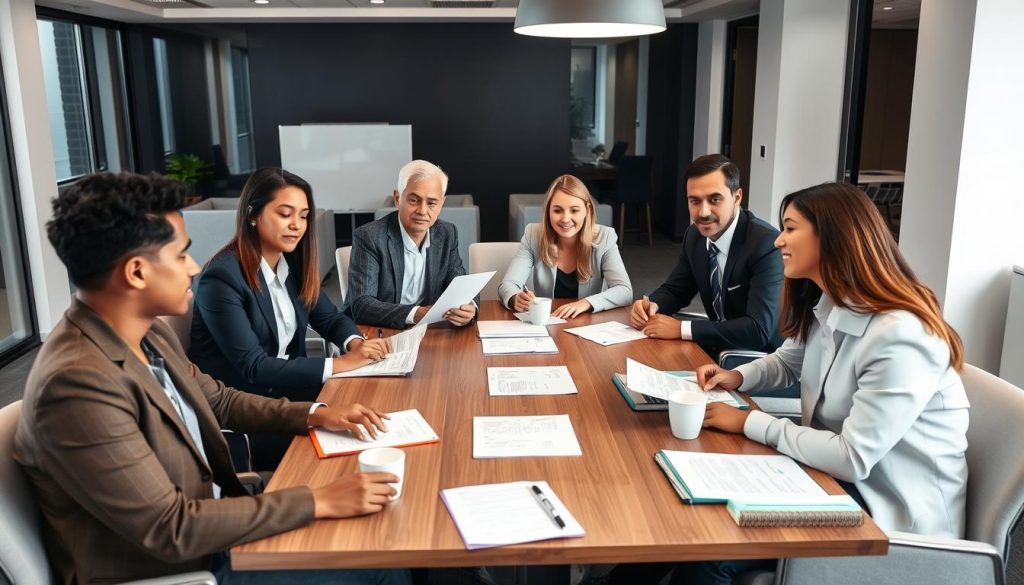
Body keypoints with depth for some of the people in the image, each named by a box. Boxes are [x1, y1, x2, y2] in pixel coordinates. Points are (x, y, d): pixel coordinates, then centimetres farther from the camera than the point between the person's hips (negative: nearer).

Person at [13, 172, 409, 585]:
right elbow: (171, 529, -29)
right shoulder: (76, 384, -30)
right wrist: (318, 501, -26)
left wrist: (313, 414, 0)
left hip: (208, 518, 8)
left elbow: (219, 400, 14)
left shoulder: (149, 334, -3)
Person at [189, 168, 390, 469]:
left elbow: (330, 318, 8)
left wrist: (354, 343, -15)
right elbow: (253, 368, -24)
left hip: (284, 387, 7)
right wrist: (340, 363, -28)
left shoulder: (293, 262, 2)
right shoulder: (222, 278, -21)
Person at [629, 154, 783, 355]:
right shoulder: (694, 235, -1)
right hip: (717, 348, 7)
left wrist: (681, 329, -29)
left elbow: (759, 330, -29)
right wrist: (651, 305, -12)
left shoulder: (767, 244, -23)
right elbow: (675, 289, 12)